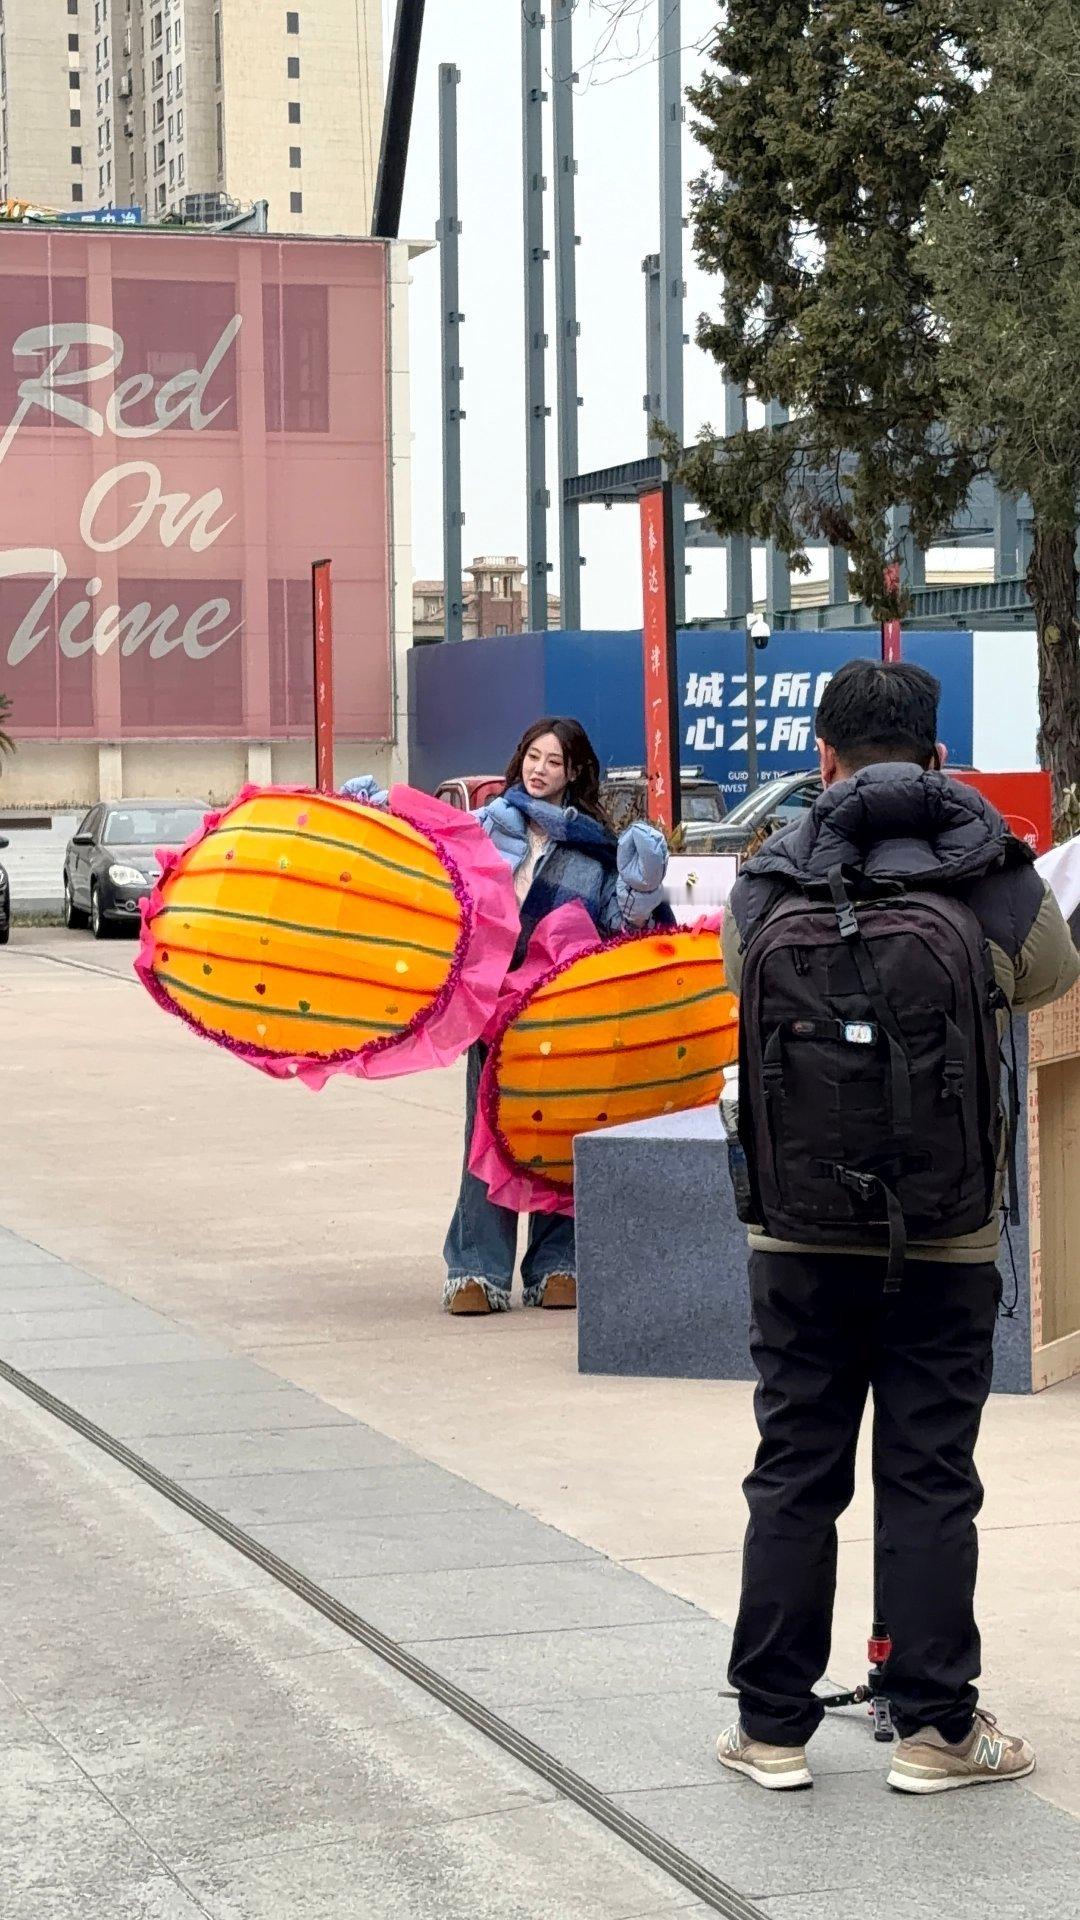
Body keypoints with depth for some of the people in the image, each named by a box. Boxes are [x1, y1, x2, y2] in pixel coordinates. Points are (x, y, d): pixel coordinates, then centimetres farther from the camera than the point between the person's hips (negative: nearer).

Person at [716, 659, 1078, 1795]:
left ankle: (773, 1726, 15)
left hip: (797, 1240, 1)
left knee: (794, 1476, 9)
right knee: (929, 1478, 6)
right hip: (945, 1242, -1)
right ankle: (934, 1727, 11)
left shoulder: (764, 892, -4)